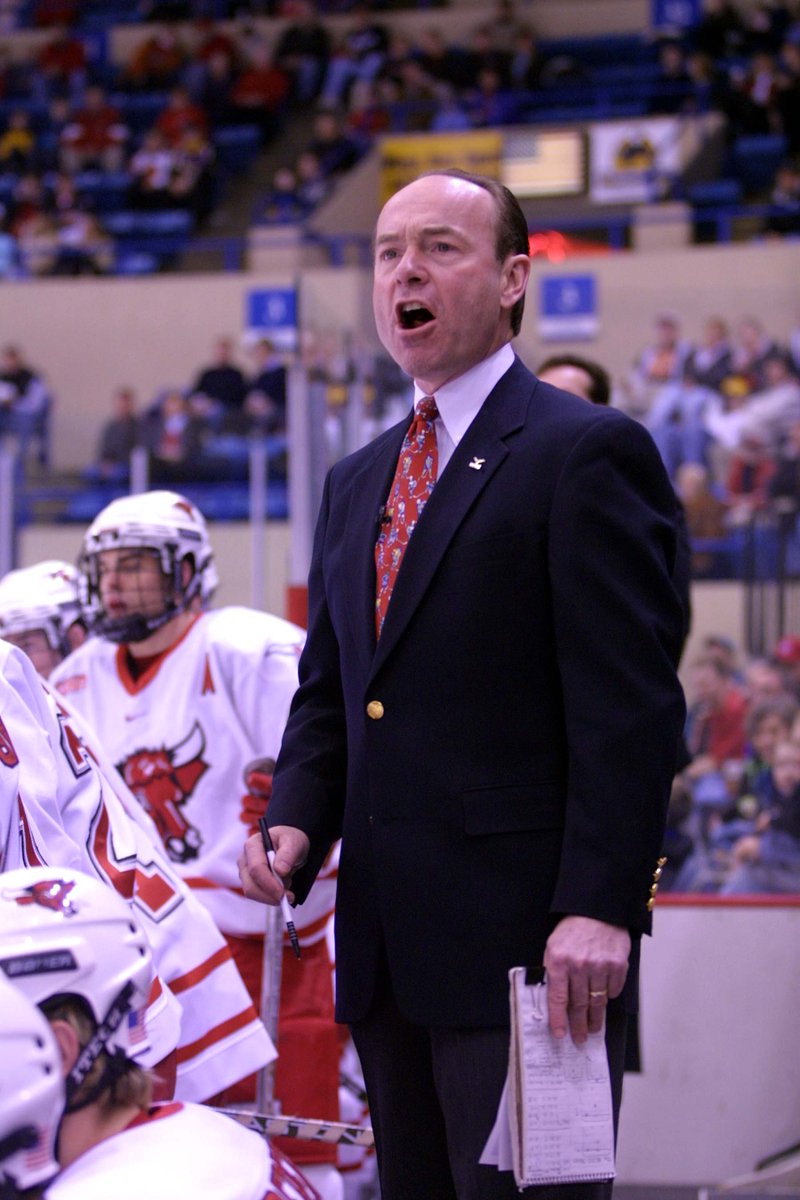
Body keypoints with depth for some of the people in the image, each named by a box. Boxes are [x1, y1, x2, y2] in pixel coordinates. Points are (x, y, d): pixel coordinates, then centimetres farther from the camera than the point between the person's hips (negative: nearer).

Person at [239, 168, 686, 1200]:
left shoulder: (589, 453, -5)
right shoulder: (356, 483, 20)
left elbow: (630, 702, -12)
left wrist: (599, 907, -20)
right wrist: (296, 821, 2)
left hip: (526, 947, -8)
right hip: (389, 952, 8)